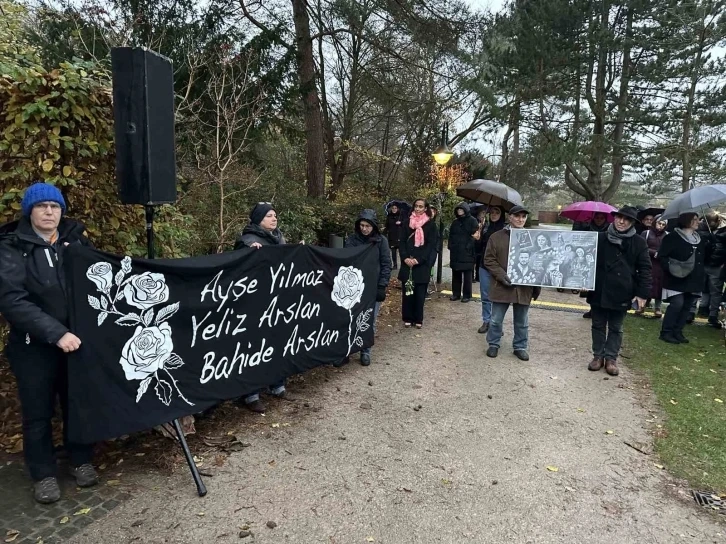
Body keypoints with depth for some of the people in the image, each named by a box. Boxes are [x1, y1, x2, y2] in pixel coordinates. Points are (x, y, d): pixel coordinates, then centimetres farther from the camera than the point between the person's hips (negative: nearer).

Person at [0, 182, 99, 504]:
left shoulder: (76, 240, 4)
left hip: (76, 338, 2)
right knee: (38, 411, 10)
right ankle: (44, 475, 28)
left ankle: (81, 461, 33)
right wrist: (55, 333, -26)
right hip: (33, 345, -2)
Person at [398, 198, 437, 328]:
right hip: (407, 263, 2)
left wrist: (418, 259, -15)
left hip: (422, 264, -2)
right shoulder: (408, 223, 9)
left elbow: (431, 245, -4)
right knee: (407, 291, 3)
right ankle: (407, 318, 13)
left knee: (420, 293, 2)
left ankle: (418, 319, 13)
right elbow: (402, 242, 6)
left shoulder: (431, 224, 2)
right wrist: (405, 257, -10)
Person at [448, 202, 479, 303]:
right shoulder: (455, 222, 16)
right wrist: (451, 247, 3)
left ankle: (467, 295, 6)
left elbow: (475, 235, -6)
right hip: (455, 252, 5)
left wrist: (470, 246, -16)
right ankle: (456, 293, 16)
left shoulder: (472, 221, 0)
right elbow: (450, 236, 15)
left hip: (467, 252, -5)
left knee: (467, 275, 1)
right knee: (456, 274, 8)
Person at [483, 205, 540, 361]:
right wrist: (501, 275, -16)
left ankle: (521, 347, 27)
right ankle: (494, 344, 26)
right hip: (502, 286, -2)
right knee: (496, 319, 8)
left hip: (524, 287, 2)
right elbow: (489, 260, -3)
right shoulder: (497, 237, -1)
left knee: (522, 322, 12)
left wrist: (537, 285, 3)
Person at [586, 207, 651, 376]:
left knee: (615, 328, 11)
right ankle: (598, 355, 24)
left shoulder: (638, 243, -3)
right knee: (598, 325, 12)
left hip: (621, 293, -1)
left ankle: (611, 358, 21)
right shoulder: (601, 238, 0)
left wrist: (642, 293, -8)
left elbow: (645, 269, -3)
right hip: (598, 291, 1)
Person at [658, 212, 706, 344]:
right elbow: (662, 256, -11)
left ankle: (677, 331, 15)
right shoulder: (673, 237, -8)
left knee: (687, 306, 6)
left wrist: (702, 274, 15)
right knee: (677, 304, -14)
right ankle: (666, 332, -4)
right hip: (676, 279, -7)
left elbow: (703, 259, 24)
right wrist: (670, 268, -24)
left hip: (693, 280, 7)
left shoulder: (700, 240, 14)